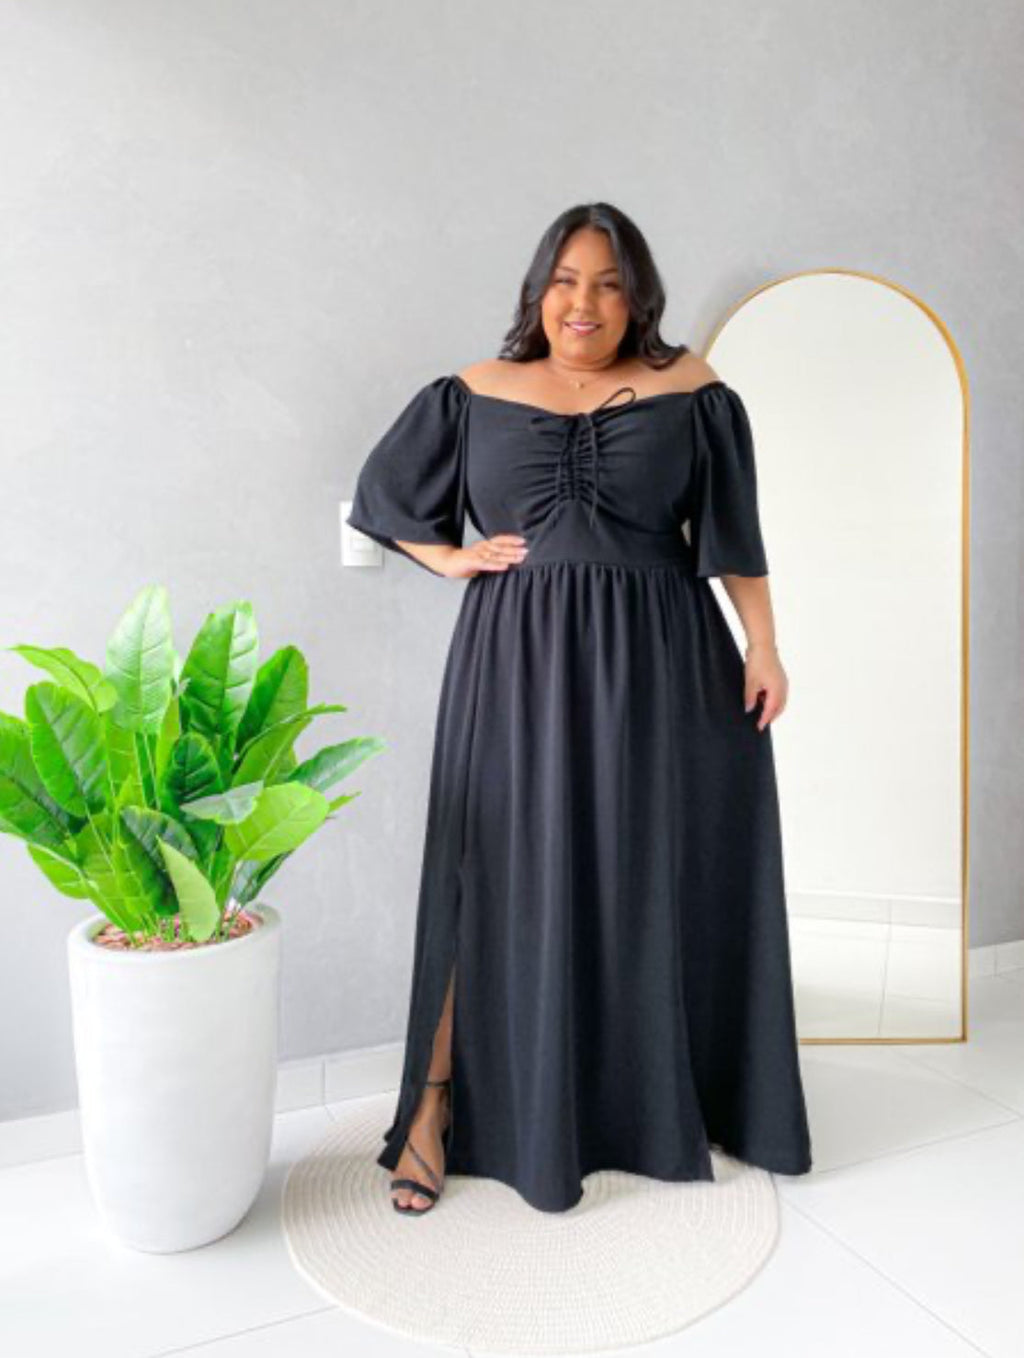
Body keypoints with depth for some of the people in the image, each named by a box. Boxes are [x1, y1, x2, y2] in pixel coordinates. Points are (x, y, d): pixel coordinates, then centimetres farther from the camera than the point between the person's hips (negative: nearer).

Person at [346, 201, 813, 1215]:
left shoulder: (690, 391, 5)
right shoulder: (476, 394, 7)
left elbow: (734, 531, 6)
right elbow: (382, 493, 15)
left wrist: (763, 645, 0)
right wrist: (452, 559, 1)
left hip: (658, 662, 1)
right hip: (517, 659, 0)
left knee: (655, 879, 9)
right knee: (500, 878, 2)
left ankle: (664, 1103, 31)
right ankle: (437, 1105, 16)